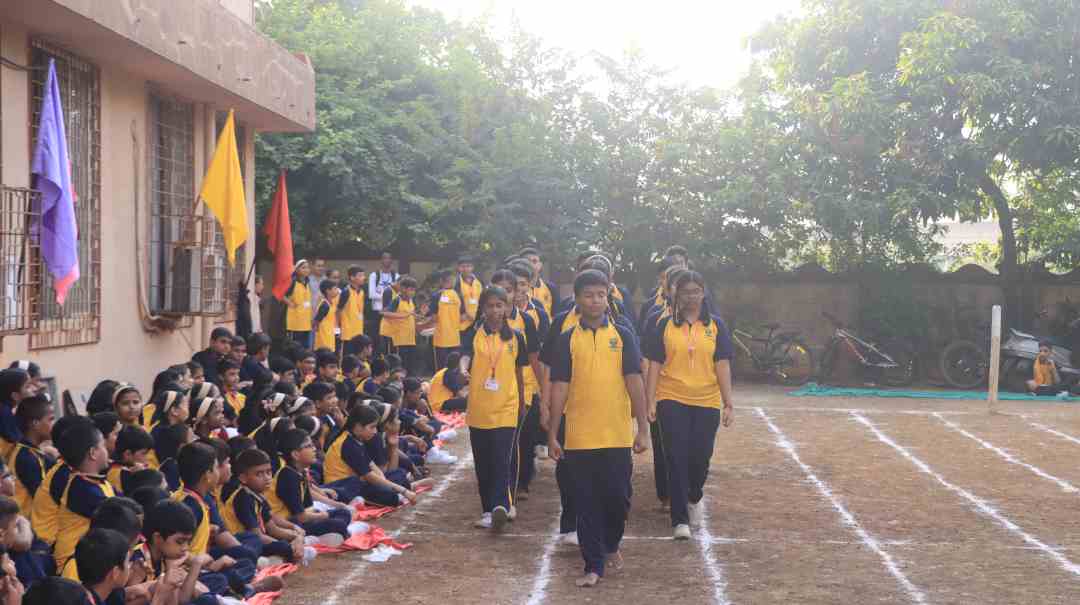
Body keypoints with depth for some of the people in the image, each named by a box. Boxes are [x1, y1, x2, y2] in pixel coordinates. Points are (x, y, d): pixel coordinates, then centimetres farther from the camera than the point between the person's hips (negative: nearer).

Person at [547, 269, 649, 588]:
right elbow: (559, 387, 1)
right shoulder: (567, 339, 3)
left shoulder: (622, 335, 3)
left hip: (618, 434, 0)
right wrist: (552, 434, -2)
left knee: (618, 497, 6)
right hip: (579, 437, 0)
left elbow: (634, 382, 0)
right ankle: (594, 565, 13)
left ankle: (611, 544, 34)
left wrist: (643, 428, -5)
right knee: (586, 502, 4)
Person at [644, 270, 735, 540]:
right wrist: (651, 401, -5)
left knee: (701, 457, 6)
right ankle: (680, 520, 4)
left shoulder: (716, 326, 4)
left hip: (707, 402, 1)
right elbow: (655, 365, 2)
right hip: (672, 401, -1)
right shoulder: (665, 325, 3)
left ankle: (694, 498, 38)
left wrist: (728, 404, -4)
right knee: (676, 459, -3)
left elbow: (722, 365, 1)